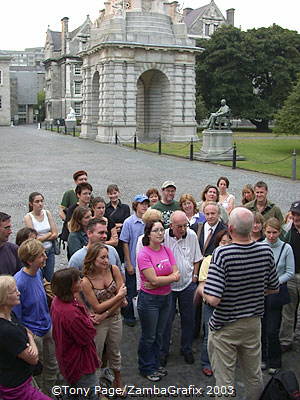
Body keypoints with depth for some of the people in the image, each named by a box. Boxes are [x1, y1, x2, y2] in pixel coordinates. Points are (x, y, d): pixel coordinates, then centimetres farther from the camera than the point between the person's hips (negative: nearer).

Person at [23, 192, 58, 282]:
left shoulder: (47, 213, 3)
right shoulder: (28, 217, -9)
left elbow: (55, 234, -1)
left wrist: (41, 238, -10)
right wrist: (49, 234, -6)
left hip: (50, 250, 4)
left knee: (50, 278, 9)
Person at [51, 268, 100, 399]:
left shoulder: (58, 300, -7)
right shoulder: (70, 312, -37)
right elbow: (88, 337, -24)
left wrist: (87, 318, -5)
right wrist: (89, 321, -9)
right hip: (79, 363, -10)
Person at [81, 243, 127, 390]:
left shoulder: (114, 269, -14)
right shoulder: (86, 281, -24)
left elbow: (122, 297, -12)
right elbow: (98, 308, -19)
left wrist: (106, 314, -17)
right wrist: (118, 297, -17)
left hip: (115, 318, 4)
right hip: (98, 323, -4)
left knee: (115, 352, 23)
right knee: (96, 355, 14)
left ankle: (118, 381, 47)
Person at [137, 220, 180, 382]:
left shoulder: (166, 250, 1)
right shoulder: (144, 254, -17)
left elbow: (176, 274, -6)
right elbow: (153, 279, -23)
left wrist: (158, 282, -19)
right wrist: (172, 277, -11)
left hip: (166, 297, 6)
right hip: (149, 299, -6)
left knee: (159, 334, 20)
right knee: (149, 336, 10)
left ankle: (155, 364, 38)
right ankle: (146, 368, 29)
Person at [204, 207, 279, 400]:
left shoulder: (222, 254, -26)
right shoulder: (266, 251, -10)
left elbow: (213, 299, -29)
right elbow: (274, 289, 4)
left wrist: (203, 291, -8)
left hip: (225, 327, -5)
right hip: (254, 324, 5)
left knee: (225, 383, 10)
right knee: (255, 377, 23)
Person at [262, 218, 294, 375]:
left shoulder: (286, 248, -7)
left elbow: (290, 272, -2)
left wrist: (276, 282, -13)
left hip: (276, 292, -2)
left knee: (272, 331, -1)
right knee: (261, 328, 12)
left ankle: (274, 363, 19)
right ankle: (263, 357, 31)